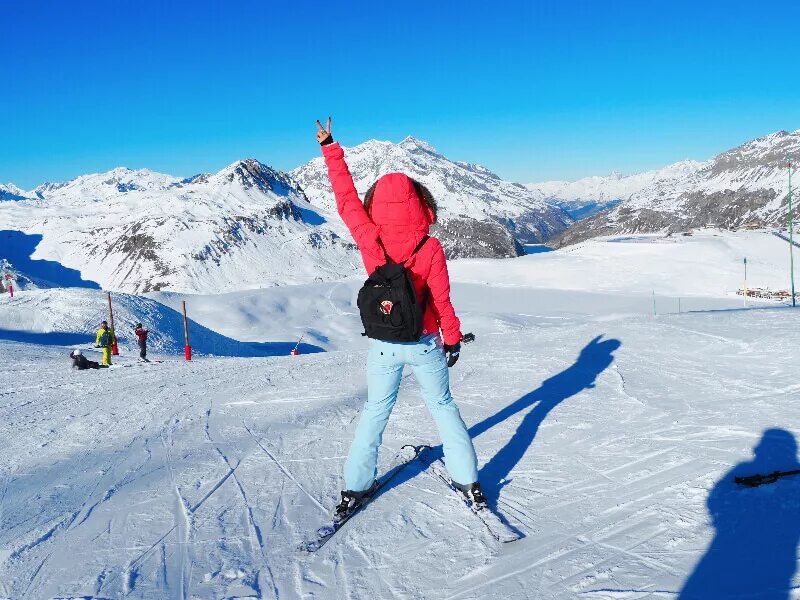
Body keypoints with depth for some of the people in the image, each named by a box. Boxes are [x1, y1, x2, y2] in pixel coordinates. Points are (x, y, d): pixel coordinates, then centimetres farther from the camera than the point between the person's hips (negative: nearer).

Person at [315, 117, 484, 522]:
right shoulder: (431, 249, -17)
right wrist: (452, 338, 7)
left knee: (375, 411, 17)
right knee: (442, 405, 16)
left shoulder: (369, 239, -15)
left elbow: (346, 198, -3)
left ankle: (355, 488, 20)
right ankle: (468, 482, 21)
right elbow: (442, 302, -9)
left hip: (382, 344, 1)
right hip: (424, 343, -1)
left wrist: (330, 148, 7)